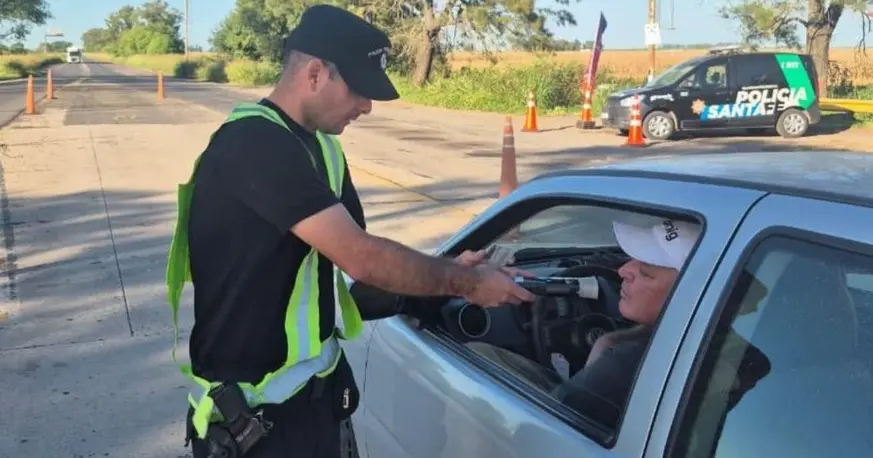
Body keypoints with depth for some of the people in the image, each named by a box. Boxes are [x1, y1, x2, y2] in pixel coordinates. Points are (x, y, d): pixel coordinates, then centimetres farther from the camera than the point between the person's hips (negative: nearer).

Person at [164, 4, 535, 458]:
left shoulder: (317, 145, 7)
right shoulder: (254, 144, -24)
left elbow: (354, 252, 9)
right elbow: (361, 259, -28)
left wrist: (447, 273, -4)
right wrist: (466, 282, -17)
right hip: (254, 405, -8)